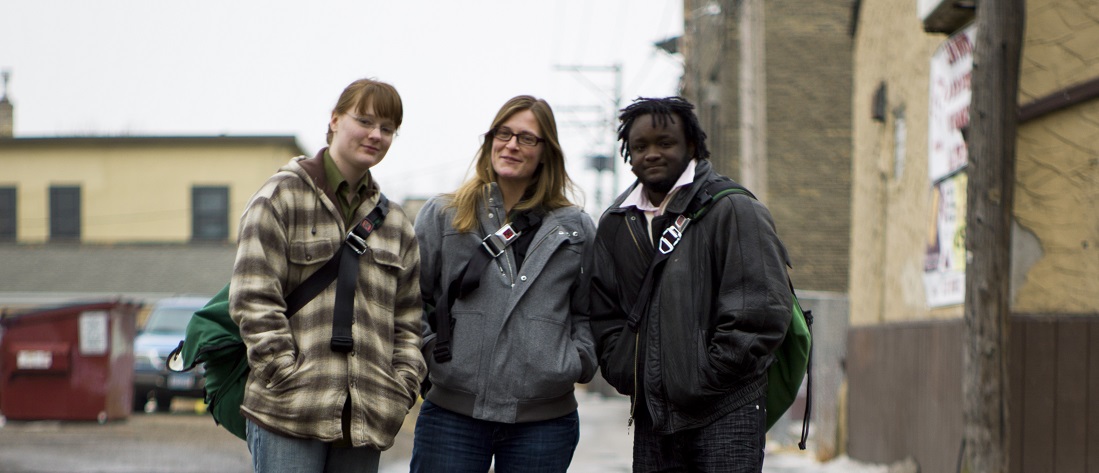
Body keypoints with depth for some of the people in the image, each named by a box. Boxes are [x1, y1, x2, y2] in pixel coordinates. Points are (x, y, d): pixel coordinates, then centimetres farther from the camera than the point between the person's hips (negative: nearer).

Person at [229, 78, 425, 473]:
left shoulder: (395, 222, 18)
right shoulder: (282, 196, 1)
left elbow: (408, 320, 19)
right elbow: (253, 299, -6)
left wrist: (401, 389, 4)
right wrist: (290, 379, -13)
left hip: (366, 421, 5)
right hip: (288, 415, -5)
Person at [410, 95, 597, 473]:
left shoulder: (576, 229, 10)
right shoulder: (442, 216, 8)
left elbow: (592, 312, 14)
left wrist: (577, 361, -1)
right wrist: (429, 350, -5)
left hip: (545, 419, 1)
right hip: (452, 413, -1)